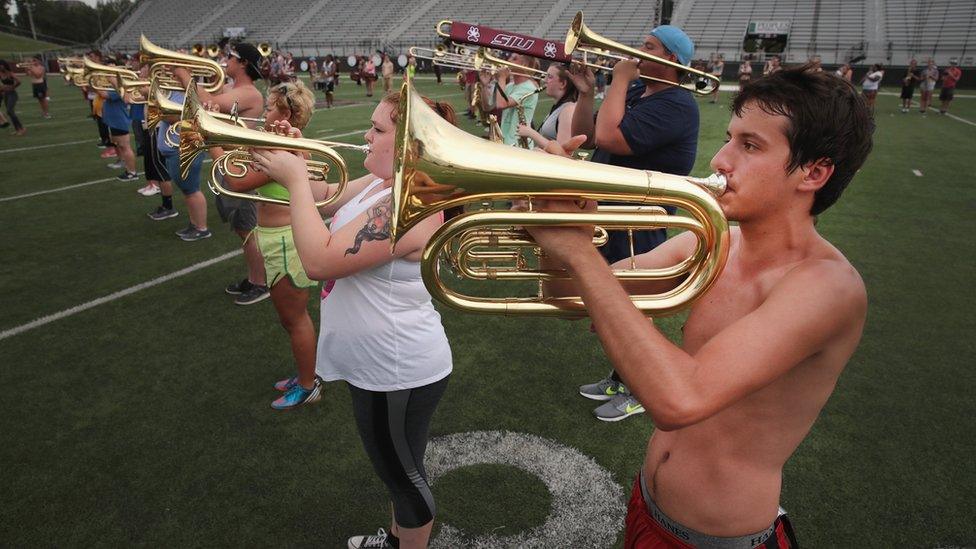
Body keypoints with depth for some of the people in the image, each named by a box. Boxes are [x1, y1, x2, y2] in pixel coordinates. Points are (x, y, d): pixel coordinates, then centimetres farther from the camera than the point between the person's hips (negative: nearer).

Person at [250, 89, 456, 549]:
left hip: (398, 372, -10)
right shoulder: (381, 183, 2)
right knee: (397, 468, 29)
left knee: (403, 473, 13)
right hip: (381, 363, 10)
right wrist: (291, 162, -2)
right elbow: (325, 204, 15)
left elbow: (320, 260, -33)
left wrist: (296, 180, -23)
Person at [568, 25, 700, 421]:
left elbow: (608, 137, -31)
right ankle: (619, 379, 40)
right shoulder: (635, 91, 10)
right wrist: (585, 92, -4)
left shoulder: (675, 104, -19)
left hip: (637, 228, -9)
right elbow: (585, 138, 8)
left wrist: (620, 80, -19)